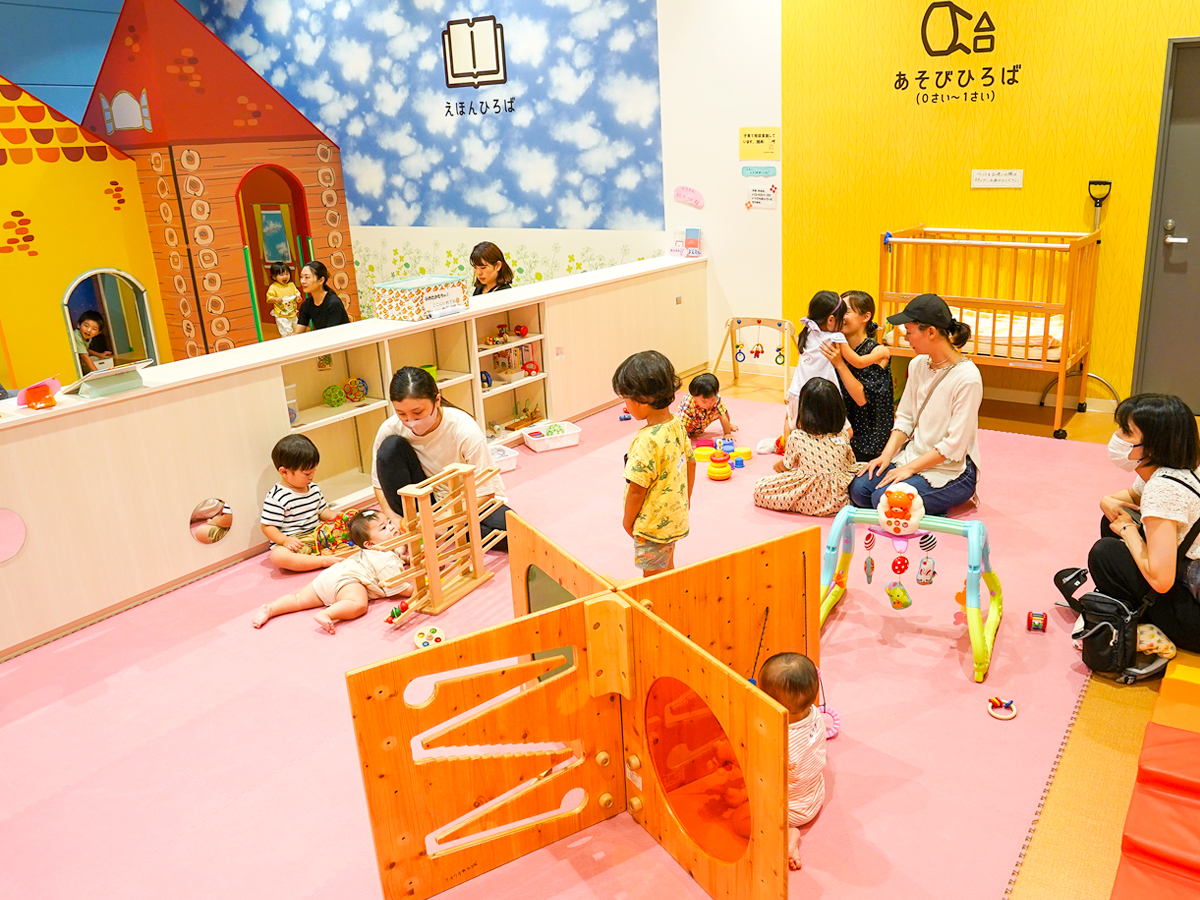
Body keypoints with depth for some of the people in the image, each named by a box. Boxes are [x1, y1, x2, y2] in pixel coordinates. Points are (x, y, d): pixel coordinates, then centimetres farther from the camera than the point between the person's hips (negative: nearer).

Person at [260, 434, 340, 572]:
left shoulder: (314, 488, 11)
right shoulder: (276, 497, -12)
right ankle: (325, 560, -39)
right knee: (278, 556, -37)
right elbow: (267, 526, -12)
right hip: (294, 543, -6)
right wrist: (285, 540, -25)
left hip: (317, 538, 7)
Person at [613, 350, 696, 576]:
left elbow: (637, 489, -24)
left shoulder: (647, 441, -30)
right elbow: (691, 463, 10)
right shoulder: (677, 425, -4)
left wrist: (628, 520, -7)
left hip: (653, 525, -9)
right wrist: (685, 500, 23)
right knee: (667, 570, 25)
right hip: (675, 516, 9)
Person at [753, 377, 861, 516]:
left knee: (760, 488, 6)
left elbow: (785, 466, 9)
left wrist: (777, 465, 33)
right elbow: (851, 464, 15)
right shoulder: (843, 436, 2)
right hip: (840, 500, 3)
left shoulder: (797, 437, -5)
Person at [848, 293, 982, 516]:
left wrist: (909, 468, -19)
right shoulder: (918, 364, 4)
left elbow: (954, 445, -20)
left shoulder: (967, 378, -19)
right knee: (859, 489, -12)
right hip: (913, 455, 7)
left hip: (951, 469, -7)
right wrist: (886, 455, -6)